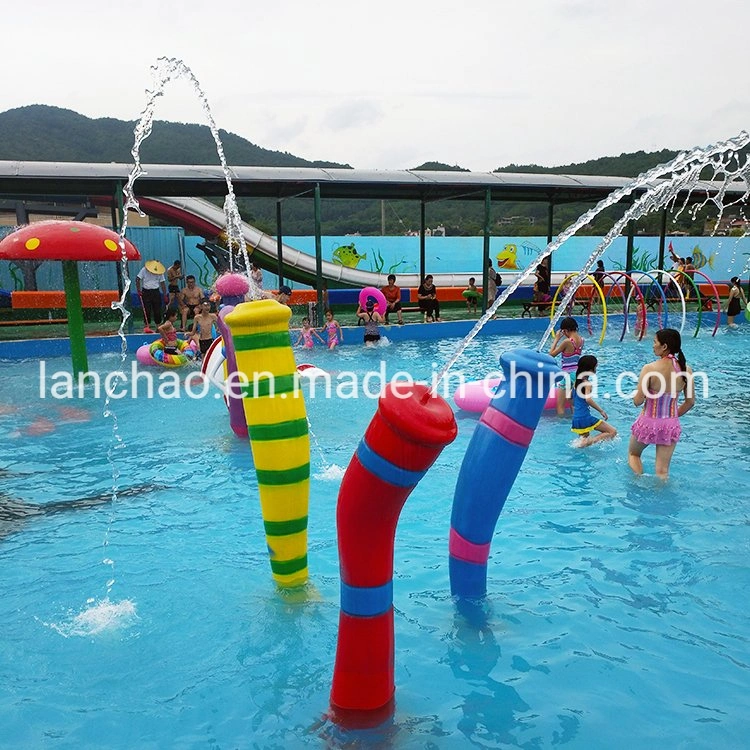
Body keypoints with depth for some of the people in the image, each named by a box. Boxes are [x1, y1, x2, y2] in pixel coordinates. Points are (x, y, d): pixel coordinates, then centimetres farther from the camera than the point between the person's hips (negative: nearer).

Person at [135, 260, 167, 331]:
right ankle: (147, 326, 6)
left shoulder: (160, 273, 1)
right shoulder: (144, 270, -5)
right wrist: (139, 291, -11)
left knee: (157, 310, 2)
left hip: (156, 292, 2)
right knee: (147, 310, -1)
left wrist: (165, 295, 0)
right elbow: (137, 280, -4)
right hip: (146, 292, -2)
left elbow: (163, 283, 4)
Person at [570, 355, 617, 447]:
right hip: (586, 418, -8)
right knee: (613, 432, -6)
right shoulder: (587, 383, -11)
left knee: (584, 441, 20)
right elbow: (588, 399, -27)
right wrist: (601, 411, -20)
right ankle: (589, 442, -19)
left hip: (576, 419, 8)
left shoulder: (576, 382, 13)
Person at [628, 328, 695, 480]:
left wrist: (636, 394, 4)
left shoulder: (649, 369, -21)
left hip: (648, 423, -3)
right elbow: (690, 402, 2)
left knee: (633, 454, 27)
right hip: (671, 425, 3)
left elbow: (638, 401, -19)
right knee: (663, 471, 14)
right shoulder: (686, 369, -8)